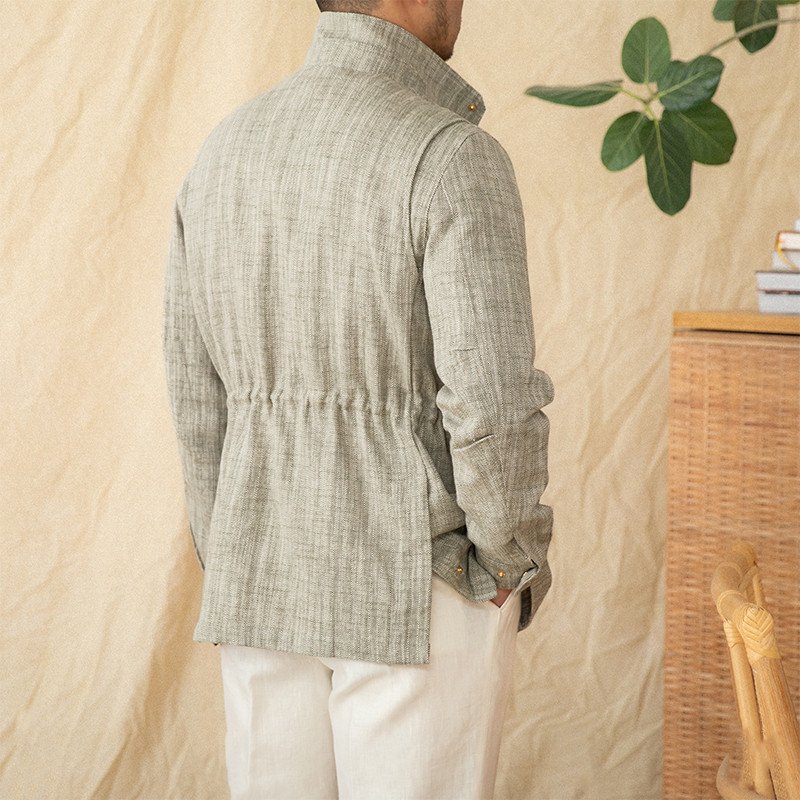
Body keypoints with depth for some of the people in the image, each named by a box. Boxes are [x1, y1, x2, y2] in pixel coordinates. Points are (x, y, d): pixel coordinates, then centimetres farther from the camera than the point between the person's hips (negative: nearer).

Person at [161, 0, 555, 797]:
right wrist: (516, 560, -3)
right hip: (420, 591, -6)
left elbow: (201, 395, 7)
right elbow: (493, 404, -21)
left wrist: (238, 571, 17)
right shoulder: (454, 158, -17)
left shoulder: (224, 153, 3)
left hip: (279, 580, 6)